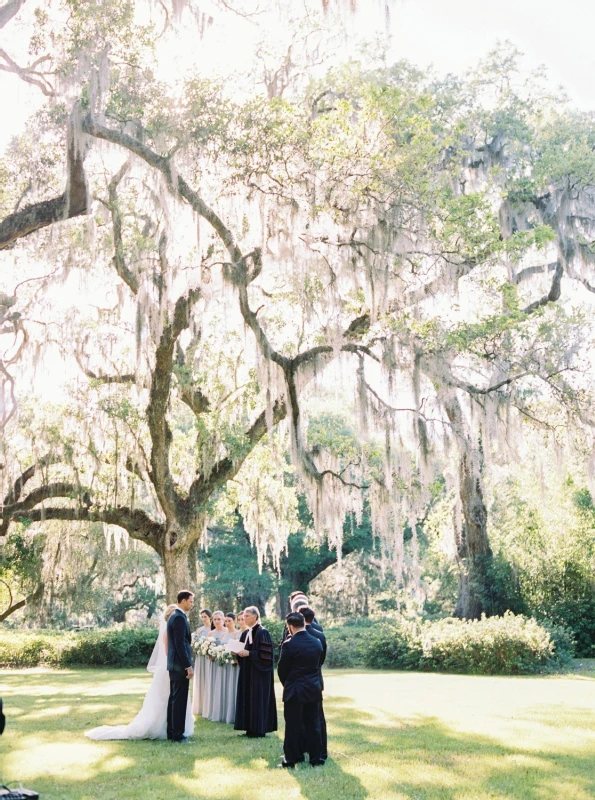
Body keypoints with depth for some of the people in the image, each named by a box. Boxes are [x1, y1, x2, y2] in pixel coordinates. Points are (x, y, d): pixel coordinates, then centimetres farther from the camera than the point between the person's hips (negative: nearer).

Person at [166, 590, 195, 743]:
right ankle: (177, 734, 1)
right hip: (180, 665, -10)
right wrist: (188, 666, -20)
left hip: (174, 664, 10)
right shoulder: (180, 618, -17)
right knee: (180, 700, -4)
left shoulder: (174, 616, 15)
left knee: (174, 698, 14)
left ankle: (171, 732, 20)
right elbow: (181, 644, -22)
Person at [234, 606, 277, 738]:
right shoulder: (245, 633, 12)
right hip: (246, 672, 8)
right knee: (247, 698, 8)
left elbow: (265, 653, -17)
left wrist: (249, 653, -21)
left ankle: (259, 729, 2)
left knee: (258, 699, -4)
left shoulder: (262, 632, -12)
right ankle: (250, 728, 14)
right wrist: (238, 652, -3)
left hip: (258, 672, -8)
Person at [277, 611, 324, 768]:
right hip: (314, 689, 5)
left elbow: (282, 669, -6)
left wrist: (286, 684, 12)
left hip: (294, 690, -5)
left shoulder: (289, 645, -15)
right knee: (313, 725, 11)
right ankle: (315, 758, 17)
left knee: (293, 726, 4)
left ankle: (291, 760, 10)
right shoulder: (317, 643, 1)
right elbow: (319, 664, 9)